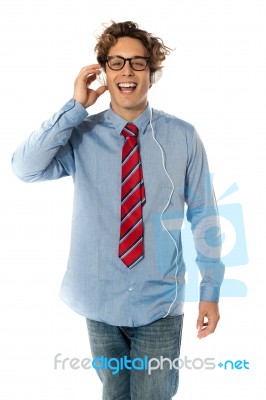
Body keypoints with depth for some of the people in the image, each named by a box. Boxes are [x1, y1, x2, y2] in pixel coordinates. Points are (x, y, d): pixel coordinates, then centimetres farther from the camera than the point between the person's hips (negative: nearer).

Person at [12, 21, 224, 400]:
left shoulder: (183, 136, -7)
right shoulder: (81, 135, -5)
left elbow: (204, 214, -2)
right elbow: (25, 168, -20)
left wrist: (210, 290, 0)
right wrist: (75, 106, -20)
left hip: (160, 301, -1)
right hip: (101, 299, 2)